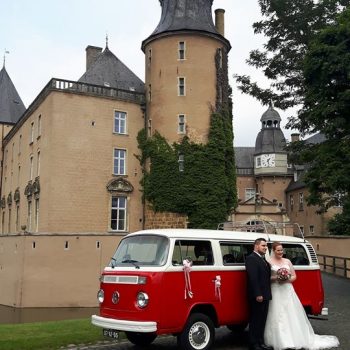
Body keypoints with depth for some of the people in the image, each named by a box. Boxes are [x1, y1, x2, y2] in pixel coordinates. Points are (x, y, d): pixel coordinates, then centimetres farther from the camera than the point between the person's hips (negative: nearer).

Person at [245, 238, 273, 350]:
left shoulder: (263, 259, 17)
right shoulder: (251, 258, -13)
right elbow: (253, 278, -20)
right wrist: (257, 294, -23)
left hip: (265, 295, 9)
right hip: (257, 296, -9)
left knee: (262, 320, 15)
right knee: (255, 321, -2)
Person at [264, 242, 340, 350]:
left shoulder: (287, 261, 11)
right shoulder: (269, 262, 0)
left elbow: (294, 276, 13)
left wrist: (287, 279, -6)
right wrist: (275, 278, -17)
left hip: (287, 291, 4)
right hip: (275, 291, -3)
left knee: (291, 314, 1)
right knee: (277, 315, -6)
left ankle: (294, 338, 9)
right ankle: (279, 340, -1)